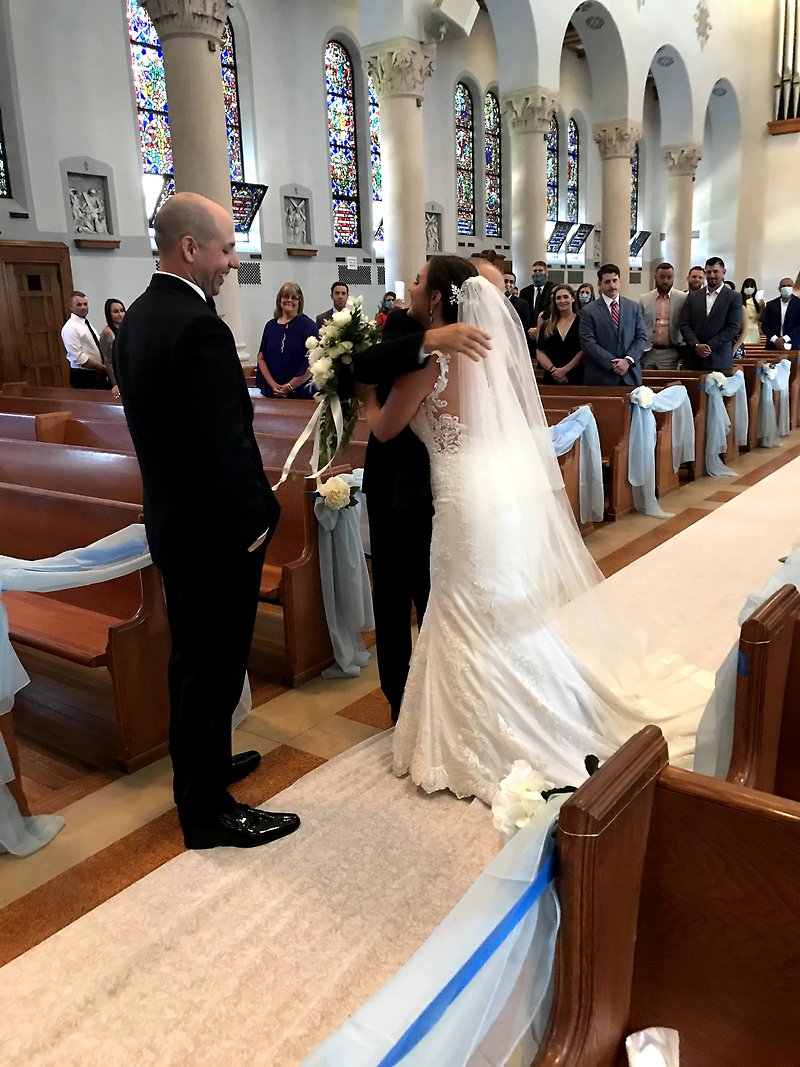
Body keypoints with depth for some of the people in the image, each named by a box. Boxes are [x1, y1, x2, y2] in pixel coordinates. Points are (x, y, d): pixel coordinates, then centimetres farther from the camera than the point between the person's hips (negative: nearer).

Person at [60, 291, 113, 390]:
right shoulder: (70, 328, -12)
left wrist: (104, 368, 0)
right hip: (83, 377, -8)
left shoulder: (87, 323, 14)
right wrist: (103, 367, -17)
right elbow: (78, 358, -19)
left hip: (97, 375, 8)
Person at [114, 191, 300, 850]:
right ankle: (208, 811, 21)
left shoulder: (137, 318, 8)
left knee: (193, 657, 22)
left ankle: (203, 766, 42)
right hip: (216, 530, -10)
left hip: (172, 517, 10)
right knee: (216, 666, 4)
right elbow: (226, 442, -26)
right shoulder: (199, 328, -23)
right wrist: (255, 518, -12)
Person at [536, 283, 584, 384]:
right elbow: (540, 352, 4)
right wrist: (553, 369, -11)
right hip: (551, 379, 2)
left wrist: (564, 370, -12)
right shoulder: (547, 325, 11)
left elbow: (583, 351, -7)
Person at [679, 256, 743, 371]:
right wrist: (696, 345, -10)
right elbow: (684, 324, 6)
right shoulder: (693, 297, 12)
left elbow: (734, 327, -4)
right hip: (693, 359, 2)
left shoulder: (734, 298, 4)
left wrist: (710, 346, -11)